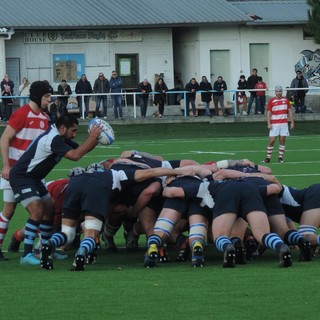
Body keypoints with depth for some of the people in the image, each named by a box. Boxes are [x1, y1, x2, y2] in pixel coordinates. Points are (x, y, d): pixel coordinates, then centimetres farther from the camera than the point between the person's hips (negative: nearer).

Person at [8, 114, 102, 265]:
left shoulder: (60, 138, 8)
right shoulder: (52, 139, -24)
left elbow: (80, 149, 13)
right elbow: (75, 155, -31)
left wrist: (95, 139, -5)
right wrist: (91, 138, -24)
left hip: (33, 178, 11)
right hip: (21, 177, -11)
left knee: (49, 210, 11)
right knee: (37, 211, -22)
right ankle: (27, 255, -23)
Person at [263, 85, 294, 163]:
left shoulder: (286, 100, 7)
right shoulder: (271, 101, -1)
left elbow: (290, 111, 10)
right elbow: (268, 112, -3)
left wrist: (292, 122, 4)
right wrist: (269, 124, -12)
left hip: (284, 124, 2)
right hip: (274, 124, -2)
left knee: (282, 140, 2)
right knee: (272, 140, -5)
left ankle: (280, 157, 9)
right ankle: (268, 157, 1)